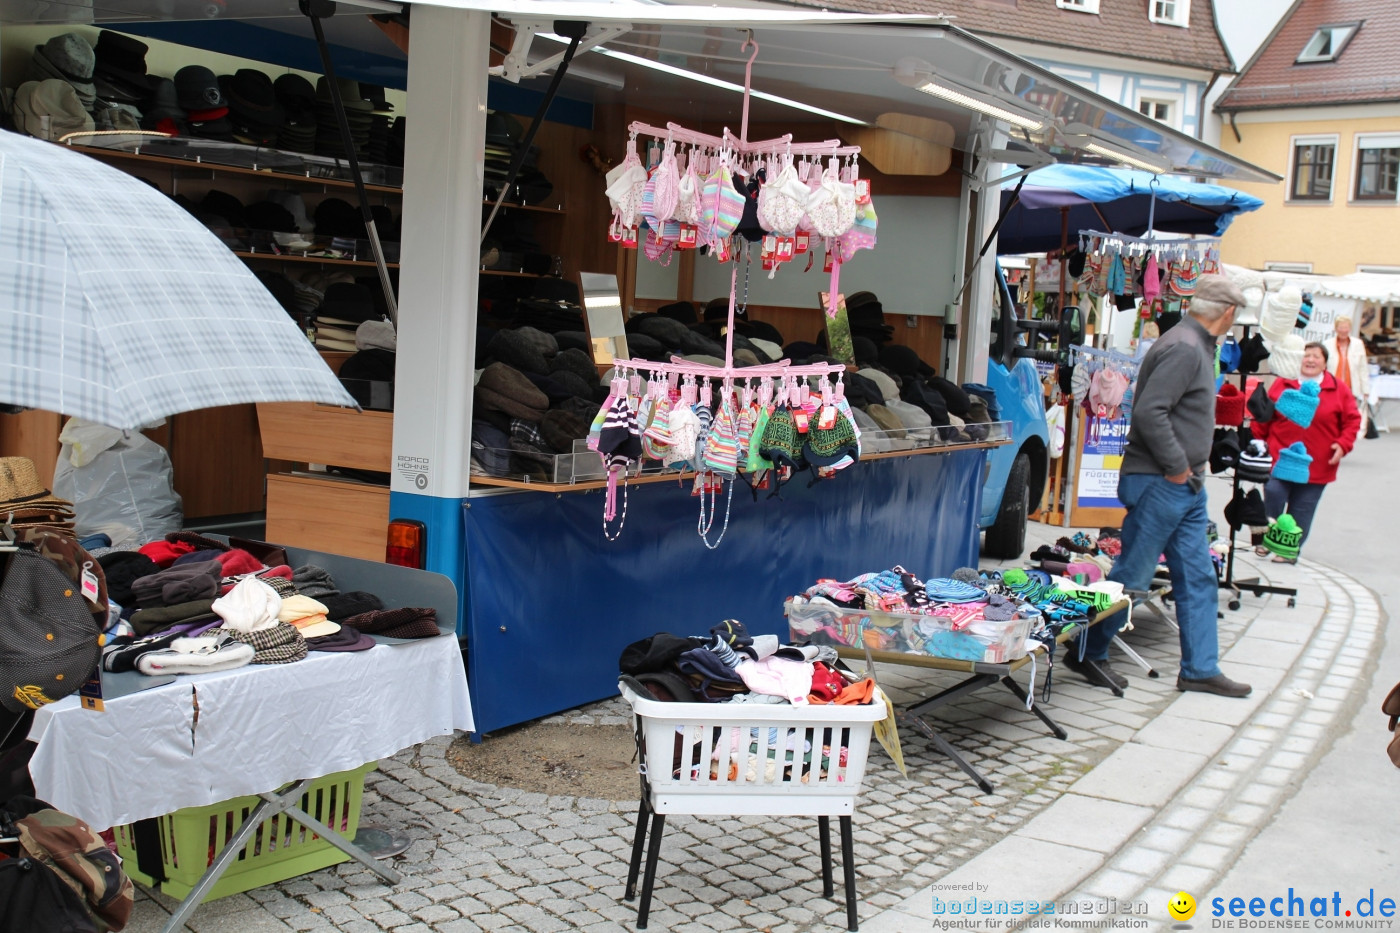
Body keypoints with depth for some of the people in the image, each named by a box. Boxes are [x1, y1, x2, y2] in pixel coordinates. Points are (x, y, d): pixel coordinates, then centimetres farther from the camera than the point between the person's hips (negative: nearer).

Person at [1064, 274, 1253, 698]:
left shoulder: (1197, 346, 14)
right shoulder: (1183, 348, -18)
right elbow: (1149, 411, -26)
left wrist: (1191, 467, 15)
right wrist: (1176, 466, -19)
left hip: (1185, 487, 10)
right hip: (1159, 484, -10)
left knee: (1198, 578, 12)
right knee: (1131, 576, -1)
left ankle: (1200, 668, 20)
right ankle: (1087, 652, 13)